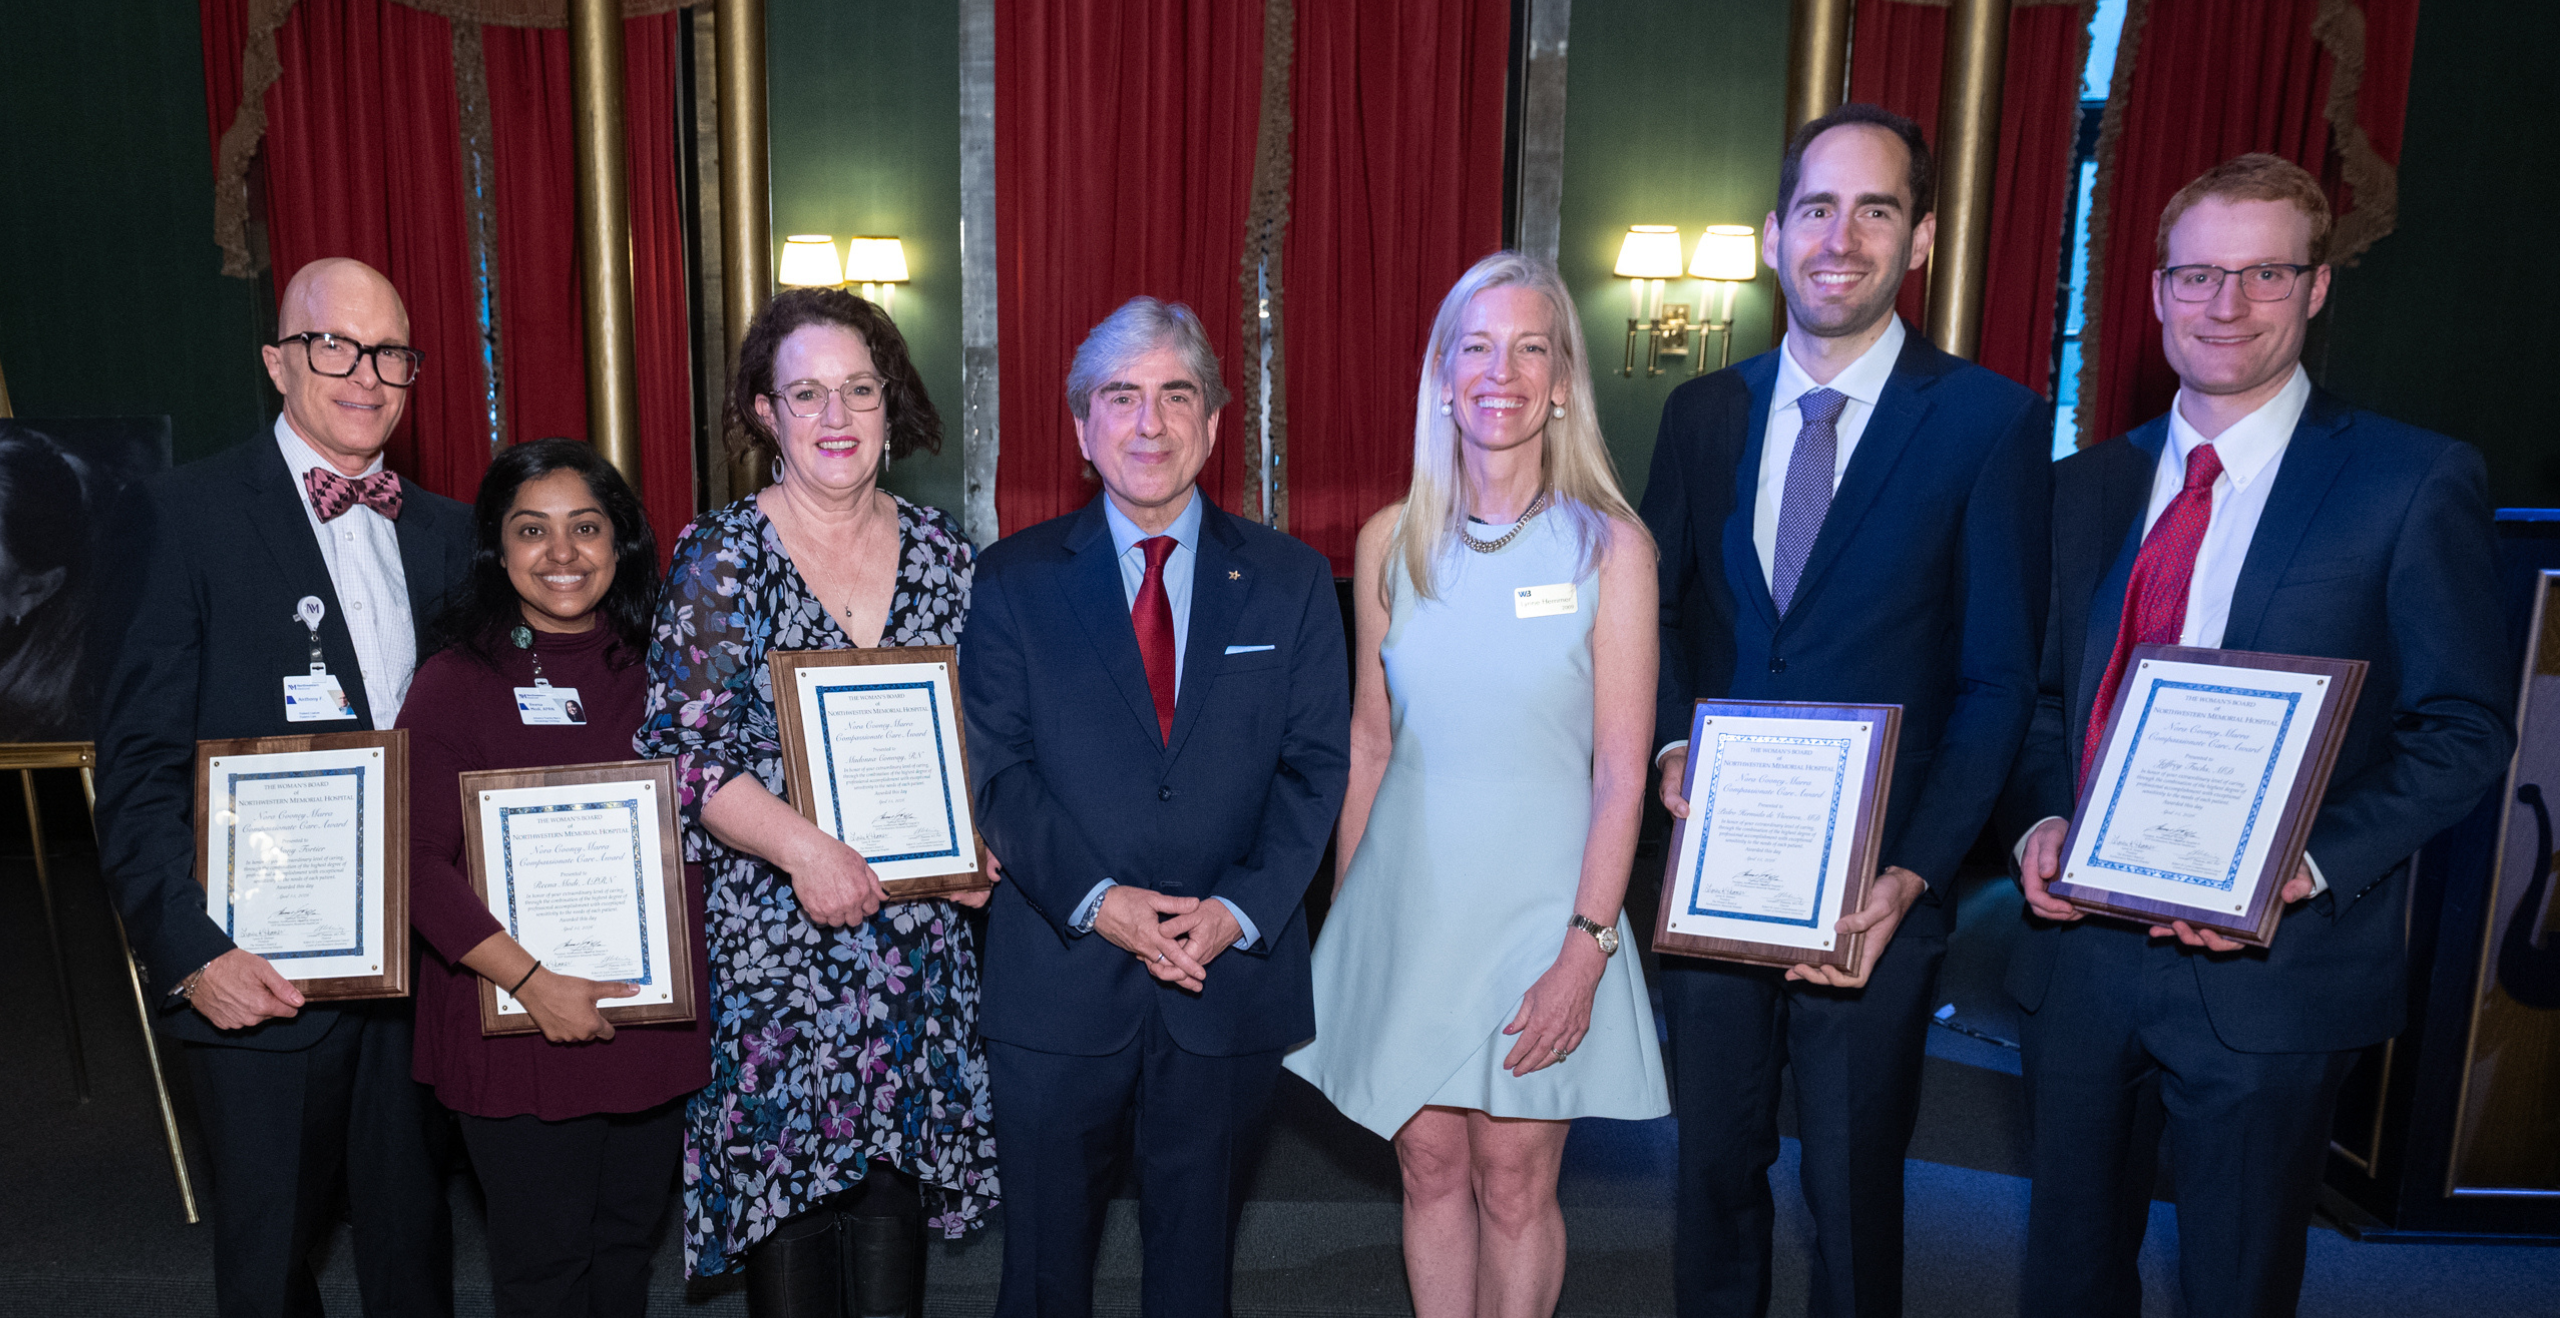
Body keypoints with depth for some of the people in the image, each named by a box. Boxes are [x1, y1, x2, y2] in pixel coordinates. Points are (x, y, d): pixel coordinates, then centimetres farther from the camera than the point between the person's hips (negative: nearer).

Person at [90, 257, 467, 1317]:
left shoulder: (447, 532, 8)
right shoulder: (174, 517, -6)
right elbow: (139, 770, -9)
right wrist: (189, 951, -17)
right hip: (259, 971, -4)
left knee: (414, 1233, 18)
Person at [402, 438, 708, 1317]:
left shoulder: (657, 673, 5)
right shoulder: (455, 682, -8)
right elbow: (418, 863, -13)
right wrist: (532, 980, -20)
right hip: (518, 1019, -3)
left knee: (629, 1243, 18)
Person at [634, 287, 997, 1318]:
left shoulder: (943, 555, 5)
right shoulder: (721, 557, -4)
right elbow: (682, 749, -10)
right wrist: (804, 848, -20)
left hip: (918, 942, 3)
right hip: (769, 937, -2)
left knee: (891, 1205, 9)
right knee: (782, 1195, 6)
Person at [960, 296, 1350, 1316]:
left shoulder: (1291, 581, 4)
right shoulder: (1013, 581, 1)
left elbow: (1316, 764, -1)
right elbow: (995, 767, -5)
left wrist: (1241, 909, -14)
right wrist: (1092, 899, -17)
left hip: (1233, 981, 1)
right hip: (1058, 984, 0)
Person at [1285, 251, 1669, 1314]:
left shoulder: (1610, 546, -7)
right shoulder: (1391, 540, 1)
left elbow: (1621, 772, -7)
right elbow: (1369, 740, 8)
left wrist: (1586, 949, -12)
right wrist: (1340, 910, 10)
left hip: (1537, 906, -2)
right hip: (1407, 900, 3)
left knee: (1513, 1186, 8)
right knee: (1430, 1168, 13)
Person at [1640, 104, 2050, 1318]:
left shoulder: (1989, 421, -7)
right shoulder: (1702, 413, 4)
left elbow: (1999, 681, -8)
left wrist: (1913, 874, -17)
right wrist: (1672, 745, -8)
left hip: (1874, 883, -3)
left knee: (1853, 1186, 14)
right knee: (1715, 1160, 19)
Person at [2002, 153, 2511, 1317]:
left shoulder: (2414, 483, -5)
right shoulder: (2087, 484, 8)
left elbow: (2467, 729, -6)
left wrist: (2312, 865, -20)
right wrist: (2044, 819, -6)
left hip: (2271, 967, -4)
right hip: (2079, 940, 4)